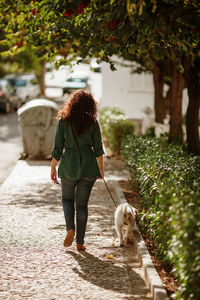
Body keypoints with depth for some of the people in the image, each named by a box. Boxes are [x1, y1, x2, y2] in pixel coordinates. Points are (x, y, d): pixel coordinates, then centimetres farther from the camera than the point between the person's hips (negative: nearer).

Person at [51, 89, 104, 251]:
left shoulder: (63, 121, -5)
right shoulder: (92, 122, -4)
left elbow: (57, 148, -4)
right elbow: (98, 149, 0)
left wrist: (53, 168, 7)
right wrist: (101, 169, 11)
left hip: (68, 165, 0)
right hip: (88, 165, 0)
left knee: (67, 198, 21)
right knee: (82, 203, 8)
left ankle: (70, 228, -1)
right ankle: (80, 242, 10)